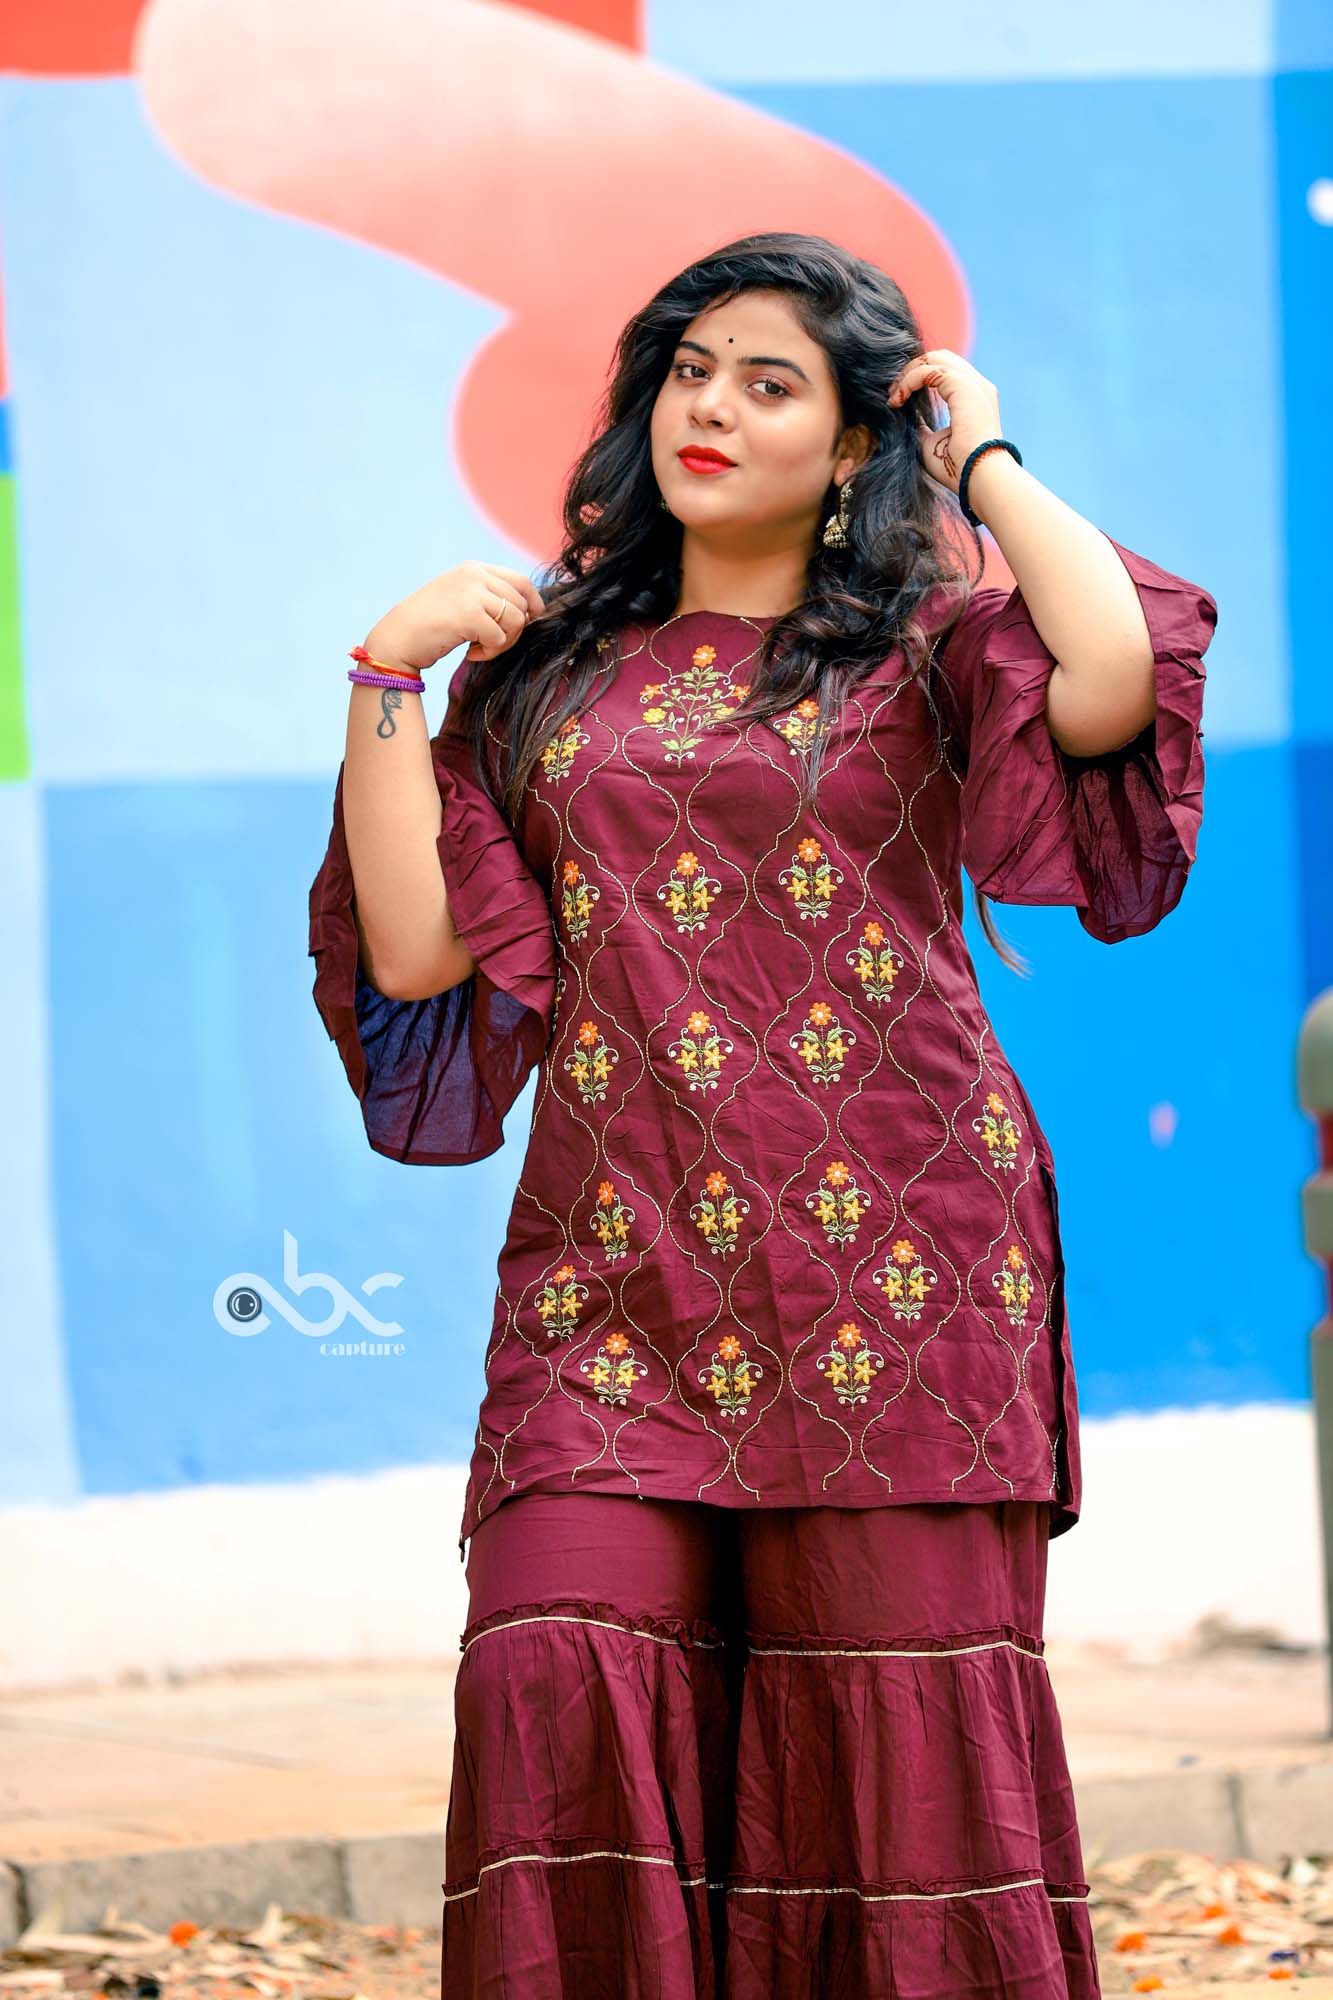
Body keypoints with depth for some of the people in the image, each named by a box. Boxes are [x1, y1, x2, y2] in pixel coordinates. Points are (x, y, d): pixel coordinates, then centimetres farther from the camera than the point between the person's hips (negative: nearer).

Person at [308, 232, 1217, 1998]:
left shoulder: (926, 650, 9)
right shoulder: (549, 673, 17)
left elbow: (1113, 679, -14)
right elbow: (415, 949, 8)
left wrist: (984, 456, 0)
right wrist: (389, 676, 5)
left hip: (884, 1264, -2)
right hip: (619, 1263, 2)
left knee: (908, 1712, -4)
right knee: (557, 1673, -15)